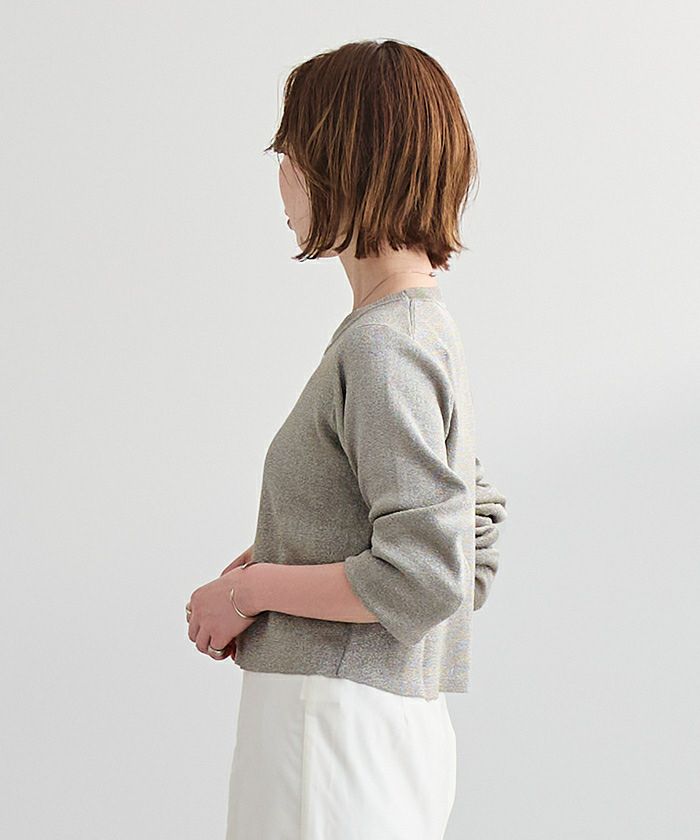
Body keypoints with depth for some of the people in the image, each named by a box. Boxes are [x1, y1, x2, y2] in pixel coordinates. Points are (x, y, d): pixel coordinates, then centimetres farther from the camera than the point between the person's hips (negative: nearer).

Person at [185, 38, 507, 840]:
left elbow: (424, 576, -22)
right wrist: (272, 557, 9)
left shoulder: (381, 346, -17)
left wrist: (253, 588, -11)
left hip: (337, 726, -9)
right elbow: (472, 531, 16)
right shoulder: (426, 324, 11)